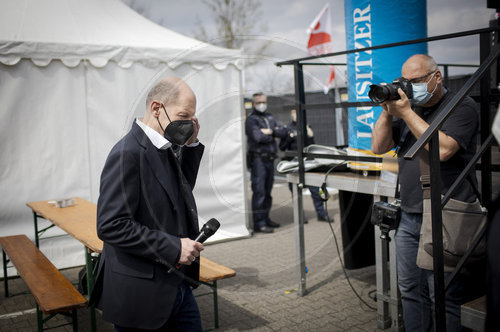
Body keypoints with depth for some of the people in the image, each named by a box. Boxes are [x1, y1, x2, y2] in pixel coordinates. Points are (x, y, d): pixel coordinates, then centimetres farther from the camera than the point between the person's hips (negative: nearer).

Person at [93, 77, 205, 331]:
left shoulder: (164, 149, 7)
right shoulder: (128, 153, -21)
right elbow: (111, 226, -26)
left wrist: (190, 145, 7)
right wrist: (173, 247, -24)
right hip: (141, 295, -8)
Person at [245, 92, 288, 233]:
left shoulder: (270, 118, 18)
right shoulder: (251, 120, -4)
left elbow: (283, 132, 5)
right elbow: (258, 137, -18)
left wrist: (269, 131, -10)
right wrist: (272, 134, -2)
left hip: (270, 159, 7)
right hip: (258, 159, -7)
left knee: (267, 191, 13)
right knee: (259, 191, -8)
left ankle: (265, 218, 24)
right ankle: (259, 223, -5)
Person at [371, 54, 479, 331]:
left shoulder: (461, 107, -5)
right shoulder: (407, 105, 15)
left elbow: (442, 149, -22)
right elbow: (378, 147, 11)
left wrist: (405, 112, -17)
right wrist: (388, 111, -3)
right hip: (409, 218, 7)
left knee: (443, 298, 0)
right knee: (410, 292, 14)